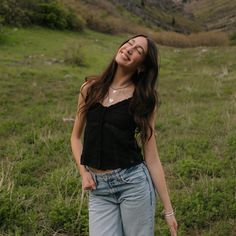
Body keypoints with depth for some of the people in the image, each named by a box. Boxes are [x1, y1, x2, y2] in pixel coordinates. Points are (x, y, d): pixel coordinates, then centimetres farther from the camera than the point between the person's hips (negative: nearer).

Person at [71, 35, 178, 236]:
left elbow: (151, 156, -2)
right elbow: (76, 137, 15)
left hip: (134, 182, -2)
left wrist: (168, 209, -3)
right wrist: (83, 172, 0)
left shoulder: (144, 99, -3)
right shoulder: (90, 88, 5)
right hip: (99, 189, 2)